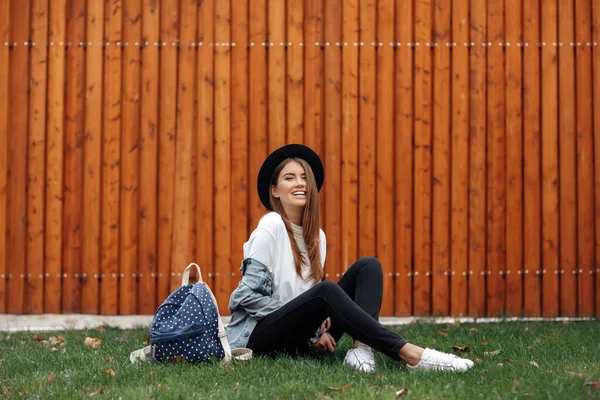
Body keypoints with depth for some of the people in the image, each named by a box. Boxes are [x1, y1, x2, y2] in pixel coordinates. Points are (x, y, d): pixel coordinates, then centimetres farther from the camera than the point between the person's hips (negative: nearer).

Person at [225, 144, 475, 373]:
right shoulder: (271, 227, -10)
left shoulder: (317, 235, 11)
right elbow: (246, 296, -14)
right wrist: (309, 324, -15)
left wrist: (316, 328, -8)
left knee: (368, 266, -6)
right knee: (326, 290, -34)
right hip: (259, 335, -7)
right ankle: (408, 354, -40)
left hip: (300, 337, 7)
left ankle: (361, 349, -31)